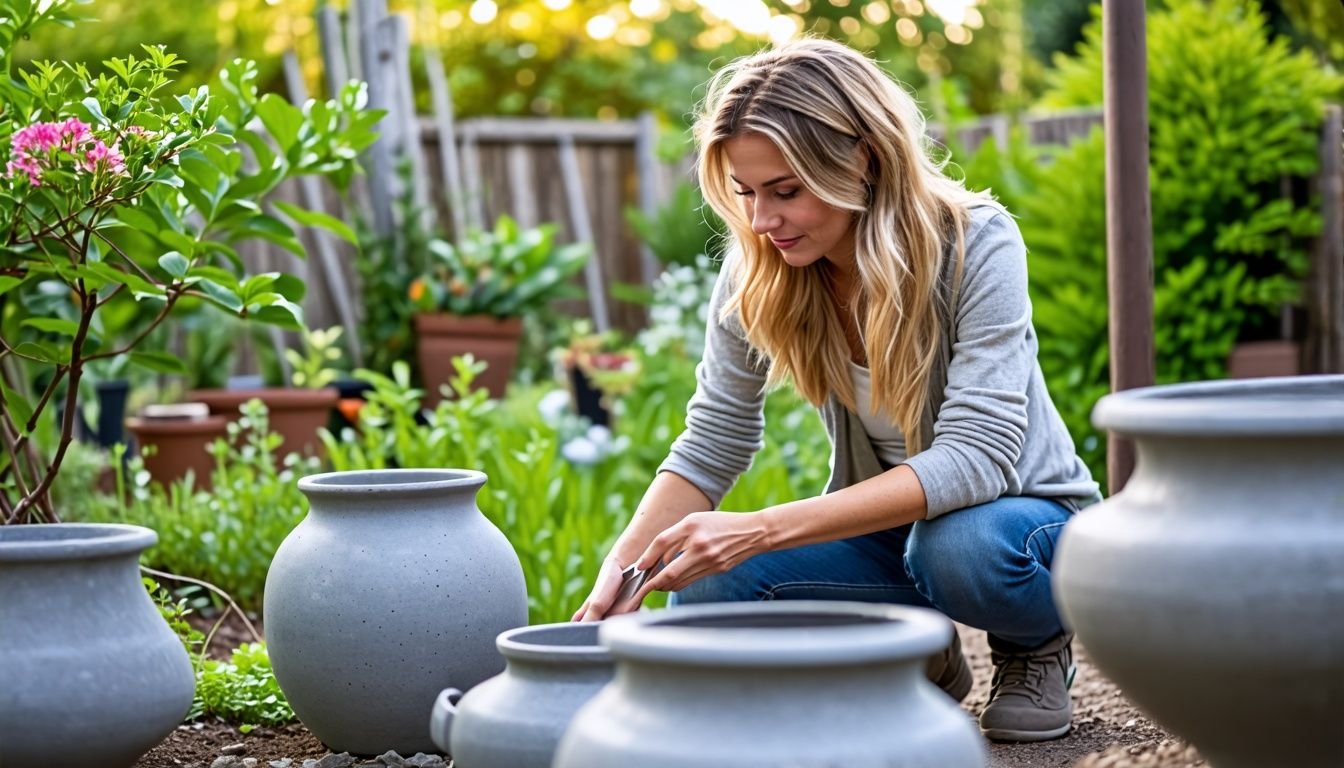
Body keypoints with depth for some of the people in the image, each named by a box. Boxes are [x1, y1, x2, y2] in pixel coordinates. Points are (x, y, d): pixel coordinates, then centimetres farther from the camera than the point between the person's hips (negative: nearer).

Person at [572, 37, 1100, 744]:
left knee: (962, 546, -39)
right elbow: (710, 447, -7)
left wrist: (762, 528, -41)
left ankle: (1035, 648, -2)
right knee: (708, 588, -22)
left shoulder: (975, 243, -24)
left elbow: (975, 455, -32)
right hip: (884, 525, 4)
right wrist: (621, 567, -26)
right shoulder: (757, 273, -11)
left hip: (1019, 514, -4)